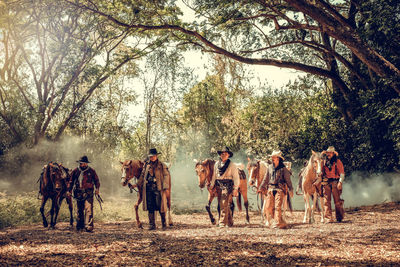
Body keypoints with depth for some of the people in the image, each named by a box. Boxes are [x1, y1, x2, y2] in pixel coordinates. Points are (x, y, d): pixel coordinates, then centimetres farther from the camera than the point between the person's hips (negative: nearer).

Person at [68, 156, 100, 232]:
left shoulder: (91, 171, 3)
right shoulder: (75, 171, 7)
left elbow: (96, 180, 6)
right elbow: (71, 181, 13)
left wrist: (97, 188, -9)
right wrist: (69, 190, 6)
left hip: (88, 193, -3)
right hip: (78, 193, 3)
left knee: (88, 209, -14)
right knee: (79, 210, 13)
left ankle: (89, 226, -19)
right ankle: (80, 225, 28)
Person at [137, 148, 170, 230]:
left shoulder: (162, 165, 0)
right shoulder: (146, 165, 11)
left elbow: (166, 175, -4)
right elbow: (142, 175, 21)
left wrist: (165, 186, -13)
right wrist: (138, 184, 21)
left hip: (158, 188, -4)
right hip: (148, 188, 4)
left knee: (160, 206, -1)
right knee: (150, 207, 5)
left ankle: (164, 224, 13)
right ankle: (152, 225, 11)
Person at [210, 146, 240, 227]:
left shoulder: (232, 165, -5)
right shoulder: (217, 164, 9)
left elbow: (236, 177, -5)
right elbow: (214, 175, 16)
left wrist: (235, 189, -10)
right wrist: (211, 185, 12)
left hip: (227, 186, -6)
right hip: (219, 186, 6)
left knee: (224, 204, -13)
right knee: (224, 205, 12)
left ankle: (223, 223, -11)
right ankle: (230, 222, 26)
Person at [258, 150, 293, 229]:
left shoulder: (283, 168, -4)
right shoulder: (270, 167, 10)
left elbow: (288, 180, -3)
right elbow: (265, 179, 16)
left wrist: (290, 190, -8)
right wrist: (261, 188, 10)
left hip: (279, 189, -5)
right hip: (271, 189, 5)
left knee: (278, 207, -12)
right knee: (268, 207, 3)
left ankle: (278, 223, -7)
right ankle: (280, 221, 15)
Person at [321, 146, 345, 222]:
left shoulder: (337, 162, 2)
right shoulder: (324, 162, 13)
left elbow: (342, 173, -3)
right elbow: (321, 171, 18)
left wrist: (340, 182, -15)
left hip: (335, 183, -3)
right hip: (326, 183, 3)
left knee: (337, 200, 0)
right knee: (327, 200, -3)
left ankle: (339, 217, 13)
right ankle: (329, 217, -3)